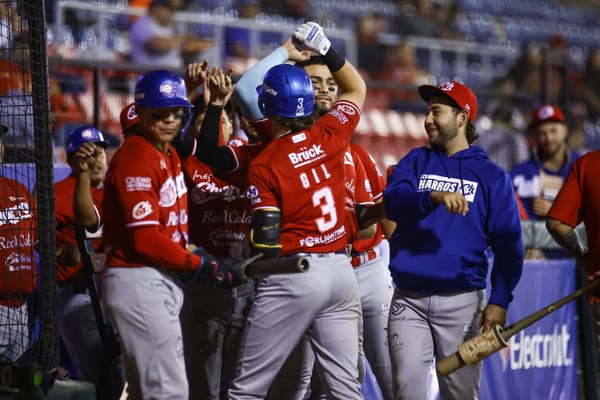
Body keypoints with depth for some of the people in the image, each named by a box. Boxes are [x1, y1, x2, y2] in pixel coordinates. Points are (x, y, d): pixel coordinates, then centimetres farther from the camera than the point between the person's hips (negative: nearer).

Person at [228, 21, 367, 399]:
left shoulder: (264, 164, -9)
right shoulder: (329, 135, 3)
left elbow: (265, 242, -14)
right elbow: (357, 89, 24)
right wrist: (326, 49, 19)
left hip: (293, 277, -5)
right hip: (341, 271, 5)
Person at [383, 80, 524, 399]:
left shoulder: (490, 175, 6)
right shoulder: (416, 161, 12)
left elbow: (508, 243, 1)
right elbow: (392, 201, -8)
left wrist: (499, 301, -10)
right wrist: (434, 196, -28)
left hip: (462, 299, -2)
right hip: (408, 300, 2)